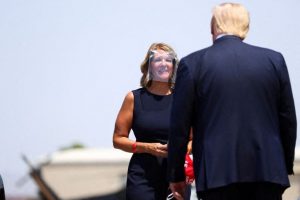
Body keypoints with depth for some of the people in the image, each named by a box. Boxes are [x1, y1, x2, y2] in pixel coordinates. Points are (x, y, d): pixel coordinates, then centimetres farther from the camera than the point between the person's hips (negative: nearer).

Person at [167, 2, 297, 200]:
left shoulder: (192, 64, -1)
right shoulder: (274, 60, 6)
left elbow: (179, 126, 0)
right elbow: (288, 120, 10)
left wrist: (176, 175, 9)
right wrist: (286, 167, 20)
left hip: (217, 173, -2)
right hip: (267, 171, 2)